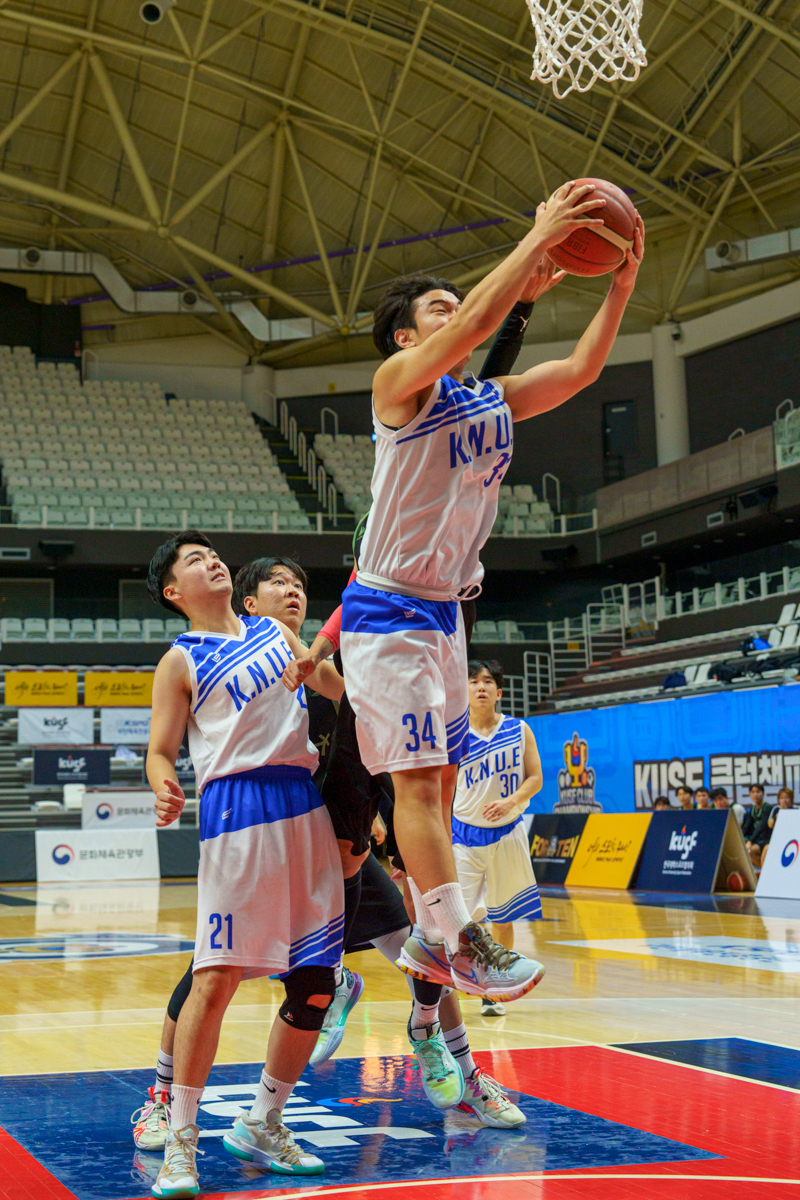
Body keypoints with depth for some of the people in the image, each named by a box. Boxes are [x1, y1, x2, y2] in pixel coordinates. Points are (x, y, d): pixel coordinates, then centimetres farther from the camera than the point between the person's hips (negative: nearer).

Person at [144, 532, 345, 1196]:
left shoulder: (274, 631, 18)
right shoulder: (181, 661, 4)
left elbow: (339, 688, 26)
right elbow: (161, 750, -1)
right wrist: (165, 787, -20)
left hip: (307, 805, 6)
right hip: (237, 810, -6)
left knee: (315, 984, 6)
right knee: (217, 978, -13)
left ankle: (262, 1125, 22)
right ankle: (181, 1141, -1)